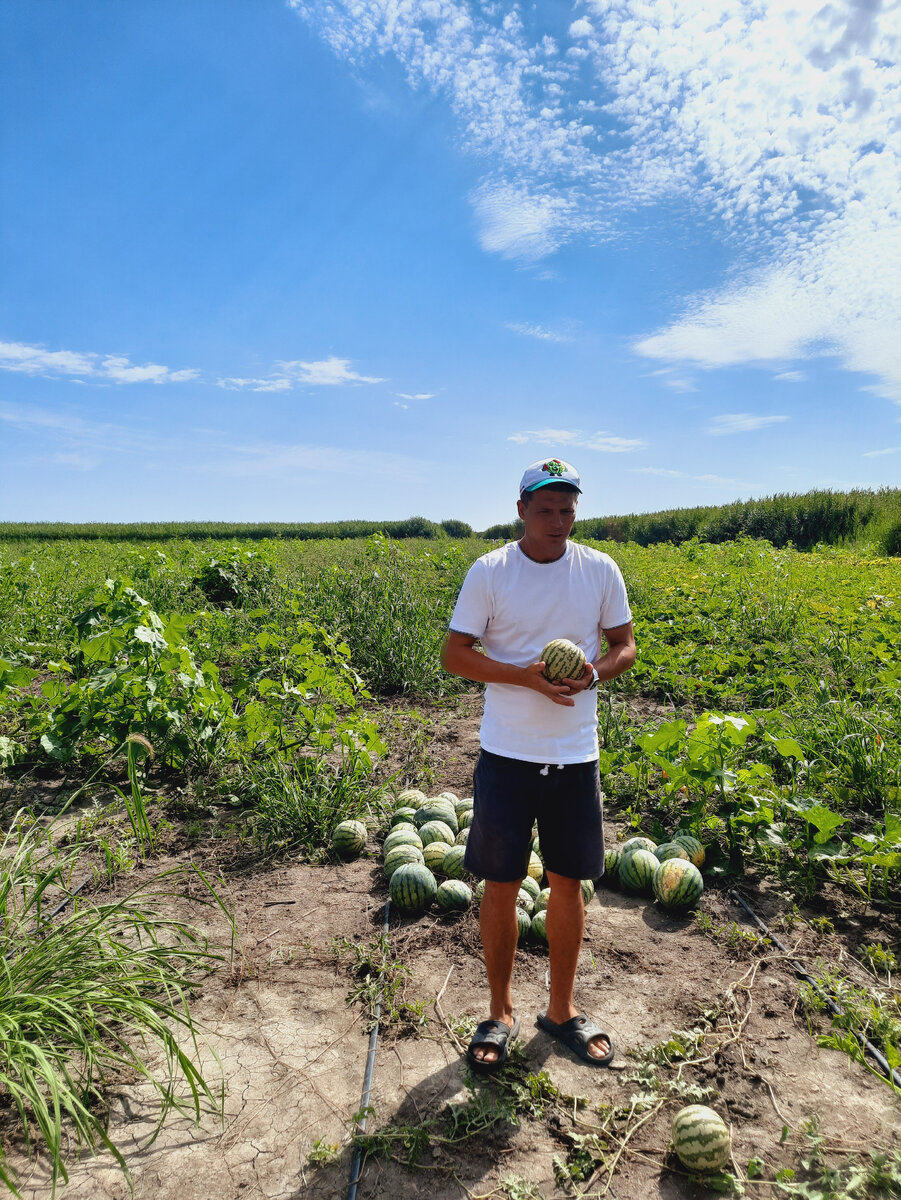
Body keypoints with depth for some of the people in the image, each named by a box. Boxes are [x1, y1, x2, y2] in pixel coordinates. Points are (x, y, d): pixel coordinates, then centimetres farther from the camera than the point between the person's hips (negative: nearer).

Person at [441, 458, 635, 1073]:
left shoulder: (601, 571, 0)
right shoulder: (488, 572, -7)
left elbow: (625, 644, 9)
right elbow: (455, 653, -5)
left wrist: (595, 672, -14)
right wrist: (525, 675, -19)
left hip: (577, 755, 2)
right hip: (507, 755, -2)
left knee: (569, 884, 14)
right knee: (501, 886, 8)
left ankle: (562, 1009, 36)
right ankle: (501, 1012, 30)